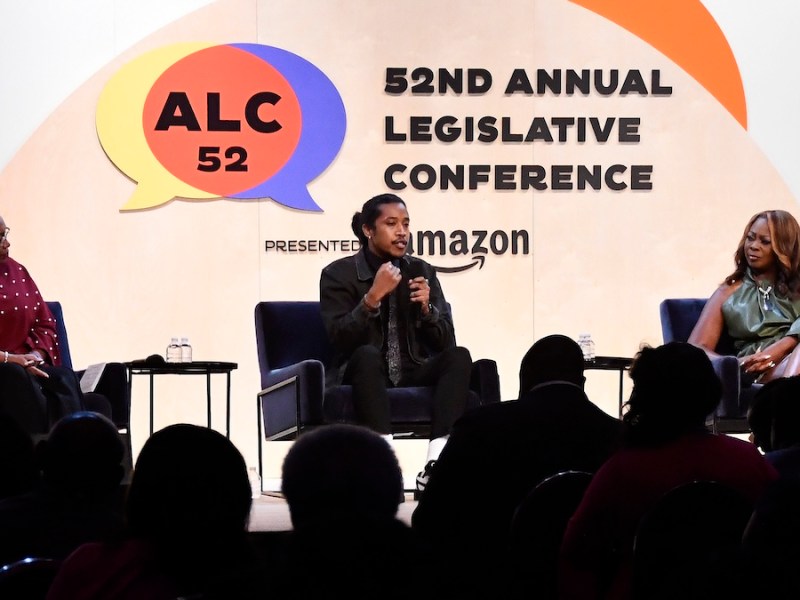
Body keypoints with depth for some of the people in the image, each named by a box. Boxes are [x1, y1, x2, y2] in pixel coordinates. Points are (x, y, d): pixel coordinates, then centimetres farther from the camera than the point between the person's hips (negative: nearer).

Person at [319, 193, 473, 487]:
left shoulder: (422, 271, 9)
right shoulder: (339, 274, -2)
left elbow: (445, 342, 5)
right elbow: (340, 340, -15)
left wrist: (426, 308, -14)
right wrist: (373, 296, -23)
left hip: (413, 374, 4)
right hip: (364, 373, -3)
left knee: (459, 356, -25)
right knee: (367, 355, -36)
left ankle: (436, 465, -39)